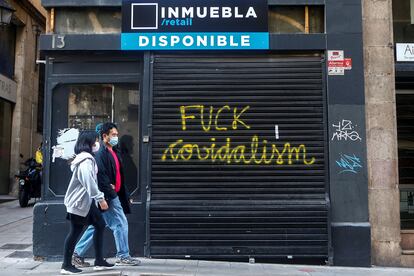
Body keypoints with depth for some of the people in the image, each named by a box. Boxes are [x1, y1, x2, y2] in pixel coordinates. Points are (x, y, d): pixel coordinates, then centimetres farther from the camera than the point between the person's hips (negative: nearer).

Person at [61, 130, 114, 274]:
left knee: (100, 225, 11)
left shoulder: (87, 158, 16)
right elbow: (88, 181, -26)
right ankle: (66, 265, 9)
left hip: (87, 201, 11)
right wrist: (100, 198, -27)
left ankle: (99, 261, 17)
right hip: (80, 201, -11)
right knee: (75, 231, -2)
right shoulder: (85, 160, -17)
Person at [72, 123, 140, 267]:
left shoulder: (114, 152, 16)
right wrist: (111, 193, -19)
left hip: (113, 195, 9)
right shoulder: (101, 154, -13)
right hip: (108, 196, -9)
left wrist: (125, 195, 17)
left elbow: (119, 176, 19)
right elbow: (101, 176, -20)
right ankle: (123, 256, 10)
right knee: (121, 224, -2)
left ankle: (78, 254, 20)